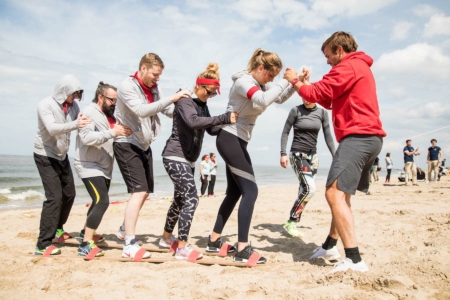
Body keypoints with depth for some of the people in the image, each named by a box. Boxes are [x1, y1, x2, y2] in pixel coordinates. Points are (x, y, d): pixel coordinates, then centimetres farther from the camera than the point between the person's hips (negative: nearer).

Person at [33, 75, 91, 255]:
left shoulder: (73, 106, 0)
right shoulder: (45, 105, -17)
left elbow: (84, 124, -9)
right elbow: (52, 129, -32)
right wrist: (75, 125, -47)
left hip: (62, 156, 7)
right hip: (45, 156, -7)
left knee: (69, 194, 12)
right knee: (54, 196, -14)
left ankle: (57, 228, 36)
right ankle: (43, 244, -8)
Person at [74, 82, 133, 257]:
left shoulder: (109, 115, 14)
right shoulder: (89, 112, -13)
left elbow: (116, 138, 17)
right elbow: (86, 137, -28)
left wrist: (125, 132, -2)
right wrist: (112, 132, -35)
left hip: (104, 168, 10)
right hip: (90, 167, -10)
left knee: (99, 202, 21)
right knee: (102, 202, -21)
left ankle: (85, 233, 39)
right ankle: (85, 244, -16)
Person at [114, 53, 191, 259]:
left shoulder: (153, 89, 8)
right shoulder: (127, 87, -15)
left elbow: (170, 111, 5)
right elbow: (142, 111, -30)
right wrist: (172, 98, -33)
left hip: (144, 145, 9)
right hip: (127, 145, -8)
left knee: (145, 191, 16)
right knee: (138, 191, -17)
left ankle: (125, 229, 35)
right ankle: (129, 245, -13)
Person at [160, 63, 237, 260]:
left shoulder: (202, 105, 14)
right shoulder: (184, 101, -12)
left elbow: (211, 129, 17)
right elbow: (193, 122, -32)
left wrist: (230, 124, 1)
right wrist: (224, 118, -36)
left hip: (188, 159, 9)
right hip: (175, 157, -9)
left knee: (180, 199, 15)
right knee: (191, 198, -16)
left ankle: (166, 237, 31)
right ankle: (182, 248, -13)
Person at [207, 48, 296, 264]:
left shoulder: (259, 84, 13)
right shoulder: (244, 82, -16)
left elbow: (280, 98, 13)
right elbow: (264, 101, -35)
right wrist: (285, 80, -26)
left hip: (237, 141, 10)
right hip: (230, 139, -10)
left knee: (235, 192, 13)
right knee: (250, 190, -15)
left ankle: (214, 241, 21)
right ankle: (242, 250, -14)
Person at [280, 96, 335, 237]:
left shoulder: (322, 112, 4)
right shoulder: (296, 110, -5)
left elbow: (328, 136, 7)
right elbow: (285, 132, -2)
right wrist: (283, 153, -10)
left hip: (313, 156, 5)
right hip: (297, 154, -5)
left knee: (304, 189, 3)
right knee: (309, 189, -19)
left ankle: (294, 223, 13)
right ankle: (290, 222, -9)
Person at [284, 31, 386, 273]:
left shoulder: (348, 67, -7)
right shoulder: (360, 68, 28)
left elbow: (316, 94, -12)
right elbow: (329, 100, 24)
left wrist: (296, 81, 6)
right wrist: (305, 83, 15)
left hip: (358, 137, -11)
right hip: (370, 138, 11)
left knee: (334, 194, -17)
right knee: (342, 194, 17)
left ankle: (354, 259, -19)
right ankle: (330, 246, 28)